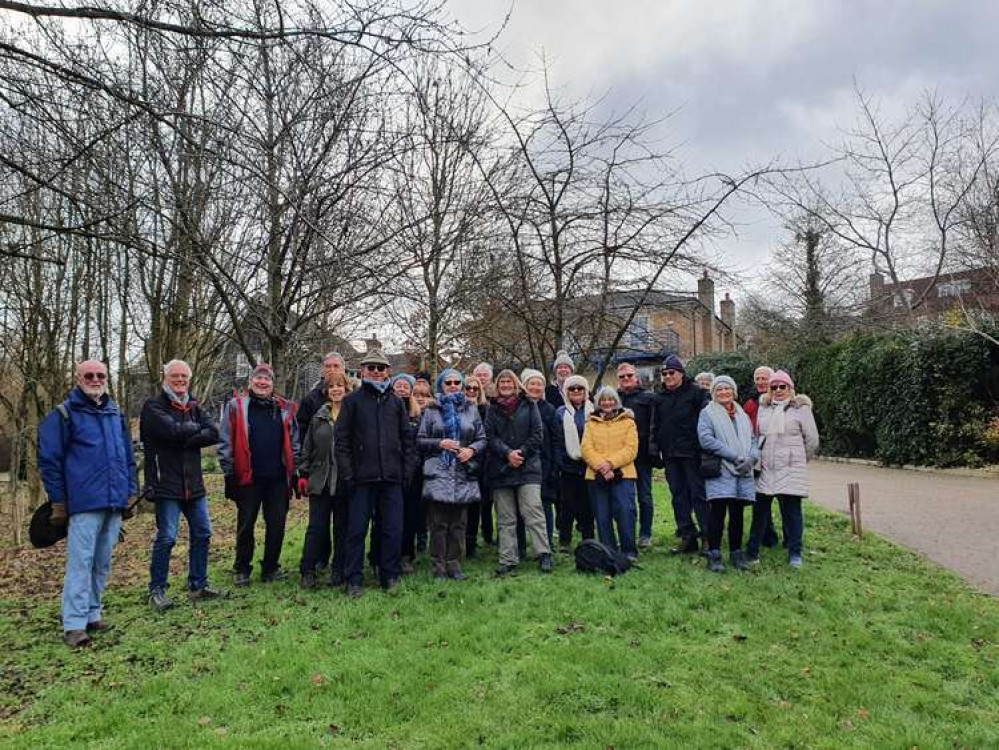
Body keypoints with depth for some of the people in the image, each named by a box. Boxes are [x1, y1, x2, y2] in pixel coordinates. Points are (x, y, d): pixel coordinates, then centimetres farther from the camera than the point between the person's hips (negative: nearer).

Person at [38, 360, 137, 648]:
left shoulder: (116, 414, 15)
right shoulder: (64, 414, -2)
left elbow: (128, 455, 20)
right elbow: (49, 460, -3)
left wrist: (131, 489, 13)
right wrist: (58, 501, -5)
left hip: (115, 503, 6)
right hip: (84, 503, -5)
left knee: (103, 563, 11)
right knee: (81, 562, -6)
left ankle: (92, 614, 22)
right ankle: (74, 624, -1)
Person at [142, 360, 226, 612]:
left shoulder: (194, 406, 12)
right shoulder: (153, 406, -4)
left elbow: (215, 433, -4)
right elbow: (173, 430, -21)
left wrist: (184, 439, -14)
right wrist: (196, 428, -4)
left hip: (194, 484, 6)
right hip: (167, 484, -6)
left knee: (202, 534, 11)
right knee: (166, 537, -4)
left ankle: (198, 586, 24)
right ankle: (157, 590, 11)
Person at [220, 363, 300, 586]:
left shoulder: (284, 408, 8)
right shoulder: (236, 406, -1)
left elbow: (293, 442, 11)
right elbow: (225, 443, -2)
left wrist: (294, 472, 8)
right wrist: (229, 474, -5)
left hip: (278, 478, 3)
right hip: (247, 478, -2)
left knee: (277, 525, 7)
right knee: (245, 525, 8)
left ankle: (271, 568, 22)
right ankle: (242, 570, 22)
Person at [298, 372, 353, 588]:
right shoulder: (319, 417, 9)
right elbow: (308, 447, 12)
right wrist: (303, 474, 6)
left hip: (345, 482, -2)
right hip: (320, 481, 2)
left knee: (342, 528, 7)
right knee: (316, 527, 3)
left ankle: (338, 571, 18)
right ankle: (308, 571, 12)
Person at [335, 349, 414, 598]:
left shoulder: (396, 402, 12)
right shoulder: (352, 401, 3)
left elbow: (407, 438, 13)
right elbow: (342, 439, -1)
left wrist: (406, 469, 5)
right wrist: (348, 473, -8)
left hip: (392, 477, 3)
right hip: (362, 477, -2)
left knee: (393, 530, 5)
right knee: (357, 530, 3)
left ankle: (390, 577, 18)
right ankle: (354, 580, 13)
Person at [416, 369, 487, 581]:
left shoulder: (470, 409, 12)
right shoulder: (432, 410, 8)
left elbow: (482, 438, 12)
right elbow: (420, 440, 5)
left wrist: (472, 449, -7)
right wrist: (439, 443, -10)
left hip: (464, 472, 2)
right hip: (438, 472, -2)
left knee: (458, 523, 5)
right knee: (438, 523, -4)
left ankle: (454, 564, 15)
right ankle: (438, 567, 5)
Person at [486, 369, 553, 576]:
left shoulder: (528, 406, 8)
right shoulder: (493, 410, 11)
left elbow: (538, 434, 1)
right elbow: (490, 437, 1)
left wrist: (521, 452, -10)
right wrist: (508, 453, -14)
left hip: (528, 467, -2)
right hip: (500, 470, 2)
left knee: (533, 512, -10)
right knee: (505, 519, 4)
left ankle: (544, 555, -5)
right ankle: (508, 560, 9)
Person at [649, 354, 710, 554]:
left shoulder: (696, 392, -1)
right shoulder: (659, 397, 16)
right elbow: (654, 425, 19)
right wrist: (654, 447, 9)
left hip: (692, 452, -6)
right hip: (670, 455, 6)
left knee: (698, 493, -4)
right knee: (678, 496, 7)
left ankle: (708, 536, 2)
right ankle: (687, 537, 13)